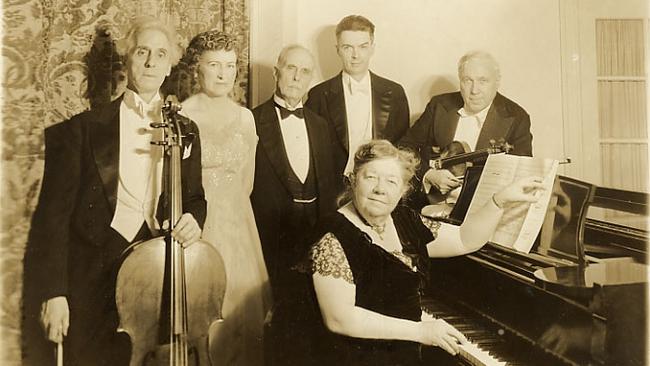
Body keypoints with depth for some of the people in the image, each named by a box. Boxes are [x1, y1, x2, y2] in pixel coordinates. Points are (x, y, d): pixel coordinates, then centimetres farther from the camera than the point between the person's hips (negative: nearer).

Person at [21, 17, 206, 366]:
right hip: (93, 277, -2)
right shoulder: (85, 127, -3)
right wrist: (53, 290, -12)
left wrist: (193, 218, -10)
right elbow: (55, 211, -6)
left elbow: (195, 198, 14)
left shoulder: (185, 130, 7)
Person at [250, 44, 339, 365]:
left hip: (315, 236, 5)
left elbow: (328, 182, 14)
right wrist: (252, 237, -11)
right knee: (284, 315, 6)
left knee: (309, 316, 15)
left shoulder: (320, 125, 11)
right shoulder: (254, 121, -7)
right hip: (272, 236, -5)